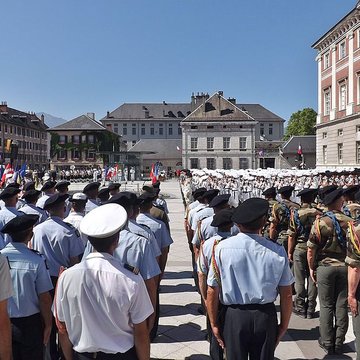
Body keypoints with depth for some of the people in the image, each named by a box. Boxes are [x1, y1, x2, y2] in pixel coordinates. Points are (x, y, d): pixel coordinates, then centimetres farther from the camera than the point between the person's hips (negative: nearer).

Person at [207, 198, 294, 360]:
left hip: (234, 316, 0)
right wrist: (283, 326, 10)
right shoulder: (277, 251, -11)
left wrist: (214, 324, 4)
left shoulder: (221, 248, -12)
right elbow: (286, 295, -4)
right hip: (266, 316, 1)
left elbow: (212, 291, -8)